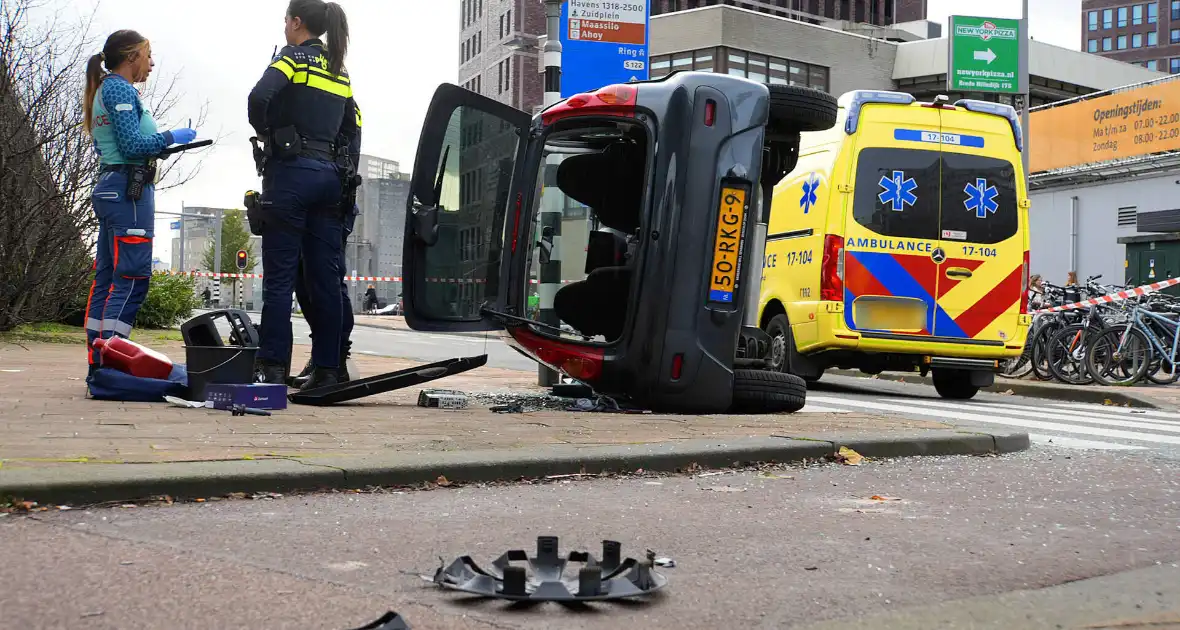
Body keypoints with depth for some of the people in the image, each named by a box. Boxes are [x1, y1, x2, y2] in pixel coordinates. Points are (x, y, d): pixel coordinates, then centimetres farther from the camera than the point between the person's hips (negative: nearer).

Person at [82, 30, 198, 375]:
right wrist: (171, 137, -5)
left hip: (110, 188, 10)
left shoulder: (104, 90, 21)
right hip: (129, 189, -10)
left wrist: (161, 145, 18)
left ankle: (98, 364, 9)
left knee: (106, 278, 8)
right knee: (132, 277, -12)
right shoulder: (121, 89, -9)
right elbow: (132, 145, -16)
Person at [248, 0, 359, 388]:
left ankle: (273, 367, -6)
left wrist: (264, 131, -3)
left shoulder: (294, 57, -3)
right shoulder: (339, 72, 18)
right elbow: (352, 127, 18)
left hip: (291, 171, -6)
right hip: (330, 176, 6)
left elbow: (260, 97, -20)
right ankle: (327, 369, 6)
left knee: (279, 276, -5)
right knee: (325, 278, 5)